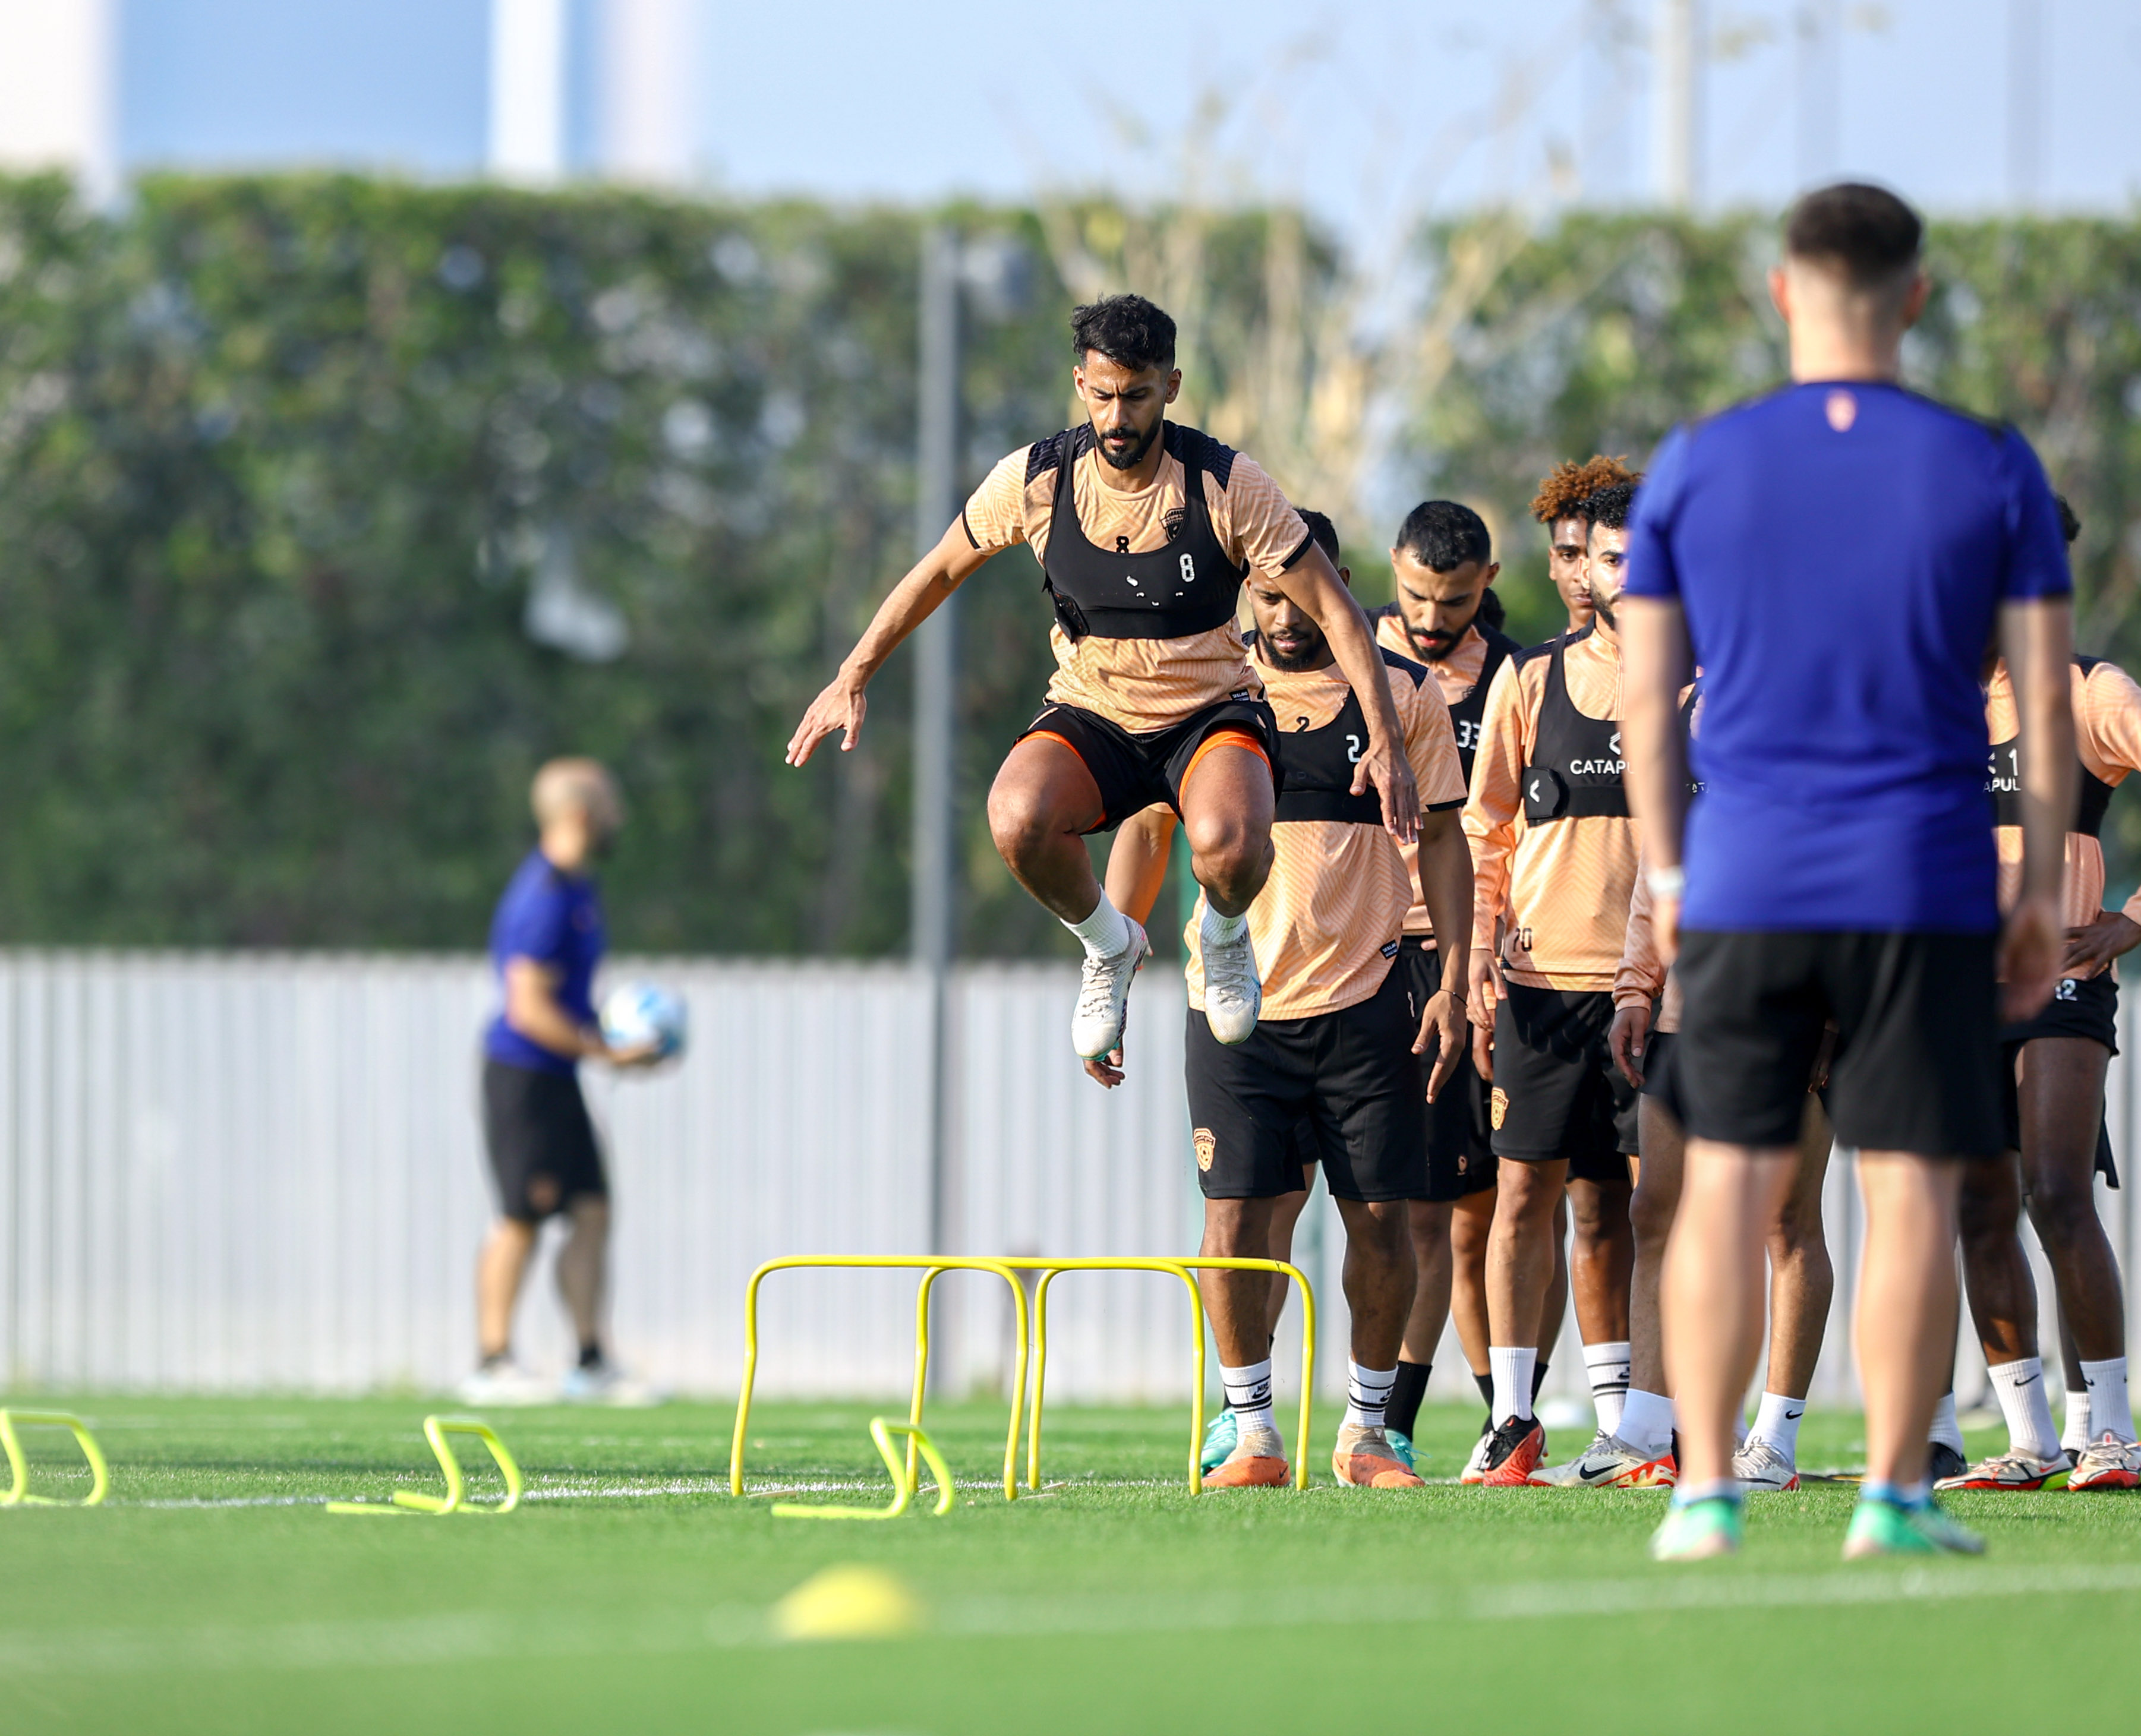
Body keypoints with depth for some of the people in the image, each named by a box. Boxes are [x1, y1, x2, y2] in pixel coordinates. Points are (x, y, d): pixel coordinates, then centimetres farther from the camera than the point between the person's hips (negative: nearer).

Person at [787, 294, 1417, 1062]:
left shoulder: (1228, 486, -16)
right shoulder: (1035, 480, -10)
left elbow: (1333, 608, -10)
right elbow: (940, 571, 8)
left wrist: (1385, 739, -18)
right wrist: (852, 678, 7)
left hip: (1212, 711, -2)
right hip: (1090, 717, 2)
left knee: (1228, 844, -36)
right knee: (1017, 818, -33)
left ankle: (1225, 934, 4)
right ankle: (1108, 945, 1)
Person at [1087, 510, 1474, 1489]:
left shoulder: (1404, 695, 6)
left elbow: (1442, 839, 9)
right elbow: (1145, 828, 10)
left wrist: (1455, 981, -1)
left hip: (1362, 997, 0)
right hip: (1234, 1000, 0)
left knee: (1379, 1218, -1)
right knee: (1235, 1216, -6)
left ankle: (1366, 1434, 13)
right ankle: (1253, 1437, 3)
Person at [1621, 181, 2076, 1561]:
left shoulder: (1695, 466, 3)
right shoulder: (1993, 472, 0)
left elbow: (1647, 692, 6)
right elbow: (2047, 697, -1)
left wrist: (1666, 876, 15)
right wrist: (2044, 892, 5)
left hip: (1743, 887, 1)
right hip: (1923, 882, -1)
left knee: (1727, 1183, 6)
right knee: (1912, 1186, 2)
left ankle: (1707, 1491, 2)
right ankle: (1894, 1494, 1)